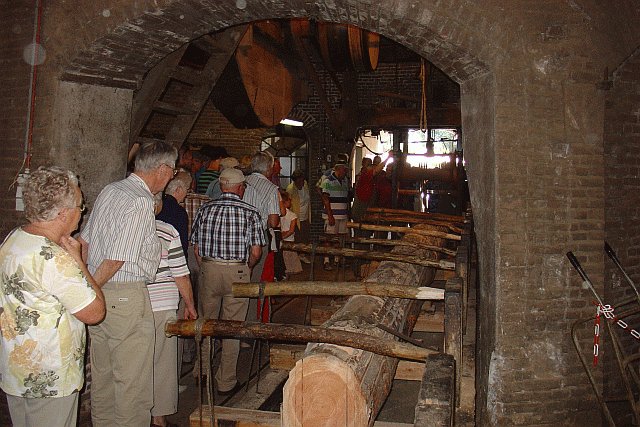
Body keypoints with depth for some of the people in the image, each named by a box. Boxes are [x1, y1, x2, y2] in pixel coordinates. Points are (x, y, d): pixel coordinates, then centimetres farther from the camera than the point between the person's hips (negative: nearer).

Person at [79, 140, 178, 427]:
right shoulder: (141, 202, -18)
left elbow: (84, 241, 15)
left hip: (99, 295, 9)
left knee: (103, 376, 21)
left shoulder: (109, 190, 9)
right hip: (126, 298, -9)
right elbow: (115, 260, -20)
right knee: (133, 383, 3)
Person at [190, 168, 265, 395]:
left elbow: (197, 248, 5)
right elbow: (256, 252, -7)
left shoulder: (205, 209, 3)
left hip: (208, 269, 3)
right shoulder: (250, 213, -4)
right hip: (237, 272, -3)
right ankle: (225, 382, 16)